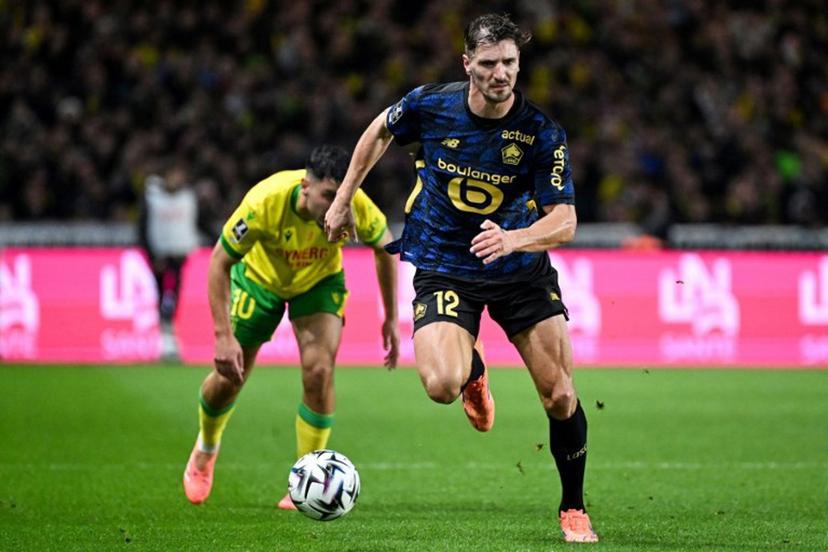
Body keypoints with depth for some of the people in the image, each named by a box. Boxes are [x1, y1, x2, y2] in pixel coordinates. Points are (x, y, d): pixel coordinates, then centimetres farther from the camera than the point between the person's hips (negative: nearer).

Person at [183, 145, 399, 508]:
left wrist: (391, 319, -7)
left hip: (319, 281, 1)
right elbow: (220, 261, -27)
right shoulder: (265, 202, -39)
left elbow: (384, 249, -9)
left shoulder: (357, 207, -33)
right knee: (229, 377, 6)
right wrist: (224, 336, -32)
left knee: (319, 372, -19)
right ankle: (205, 451, 41)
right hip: (259, 277, -1)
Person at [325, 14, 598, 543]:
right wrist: (344, 200, 15)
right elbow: (380, 131, 9)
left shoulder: (542, 132, -17)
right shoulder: (430, 104, -13)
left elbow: (565, 220, -18)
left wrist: (512, 240, -37)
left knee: (560, 395, -7)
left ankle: (574, 508, 17)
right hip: (444, 268, 0)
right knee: (441, 385, -24)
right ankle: (474, 369, 16)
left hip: (521, 267, 0)